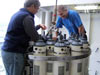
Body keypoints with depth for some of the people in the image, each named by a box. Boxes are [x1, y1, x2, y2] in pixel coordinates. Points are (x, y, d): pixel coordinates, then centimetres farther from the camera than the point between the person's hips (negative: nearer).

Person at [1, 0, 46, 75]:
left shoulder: (18, 14, 14)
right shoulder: (27, 17, -16)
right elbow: (36, 38, -17)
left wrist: (39, 26, 25)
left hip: (6, 51, 10)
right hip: (14, 53, -10)